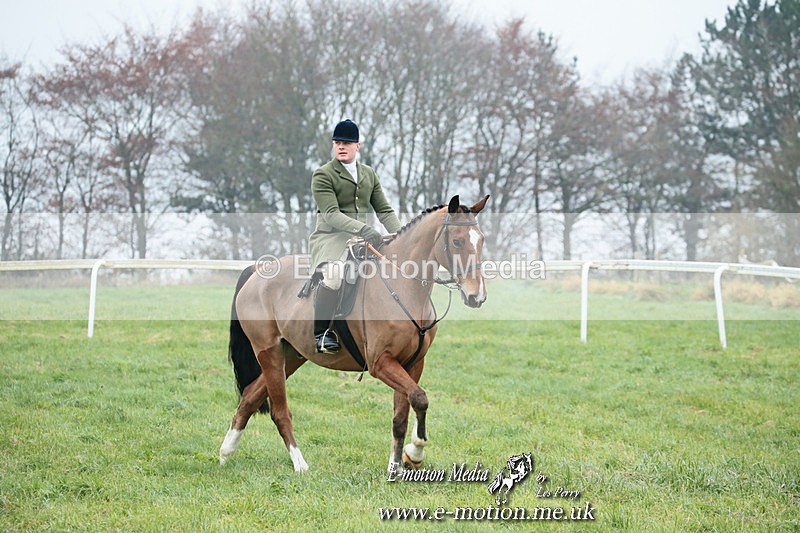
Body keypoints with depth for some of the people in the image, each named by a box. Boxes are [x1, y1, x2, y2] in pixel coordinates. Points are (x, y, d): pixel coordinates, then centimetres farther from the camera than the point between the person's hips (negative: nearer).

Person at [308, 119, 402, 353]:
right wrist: (363, 229, -29)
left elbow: (384, 210, 17)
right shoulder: (322, 175, -4)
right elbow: (330, 214, -16)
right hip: (330, 238, -7)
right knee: (334, 274, -36)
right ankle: (321, 333, -23)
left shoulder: (369, 174, 17)